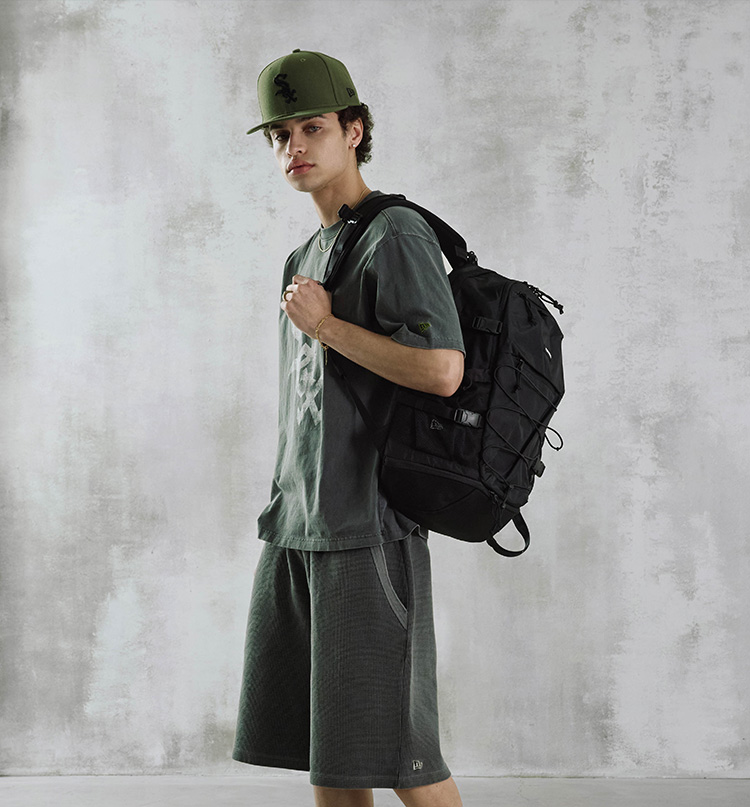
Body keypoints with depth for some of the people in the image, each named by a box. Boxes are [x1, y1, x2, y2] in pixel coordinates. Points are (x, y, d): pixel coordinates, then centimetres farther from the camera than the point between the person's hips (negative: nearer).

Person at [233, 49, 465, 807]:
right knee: (314, 737, 10)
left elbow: (442, 370, -21)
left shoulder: (397, 235, -8)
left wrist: (324, 324, -13)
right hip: (297, 530, 9)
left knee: (387, 743, -6)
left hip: (368, 529, -8)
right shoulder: (308, 256, 19)